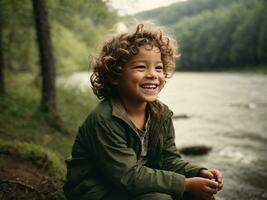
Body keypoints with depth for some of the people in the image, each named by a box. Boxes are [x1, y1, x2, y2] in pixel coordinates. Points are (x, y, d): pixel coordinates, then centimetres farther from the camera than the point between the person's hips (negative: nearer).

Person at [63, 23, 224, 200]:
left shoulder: (162, 113, -2)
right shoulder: (104, 120, -26)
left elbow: (169, 159, 2)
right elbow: (129, 176, -27)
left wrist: (200, 173, -17)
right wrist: (186, 184, -26)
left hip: (142, 185, 7)